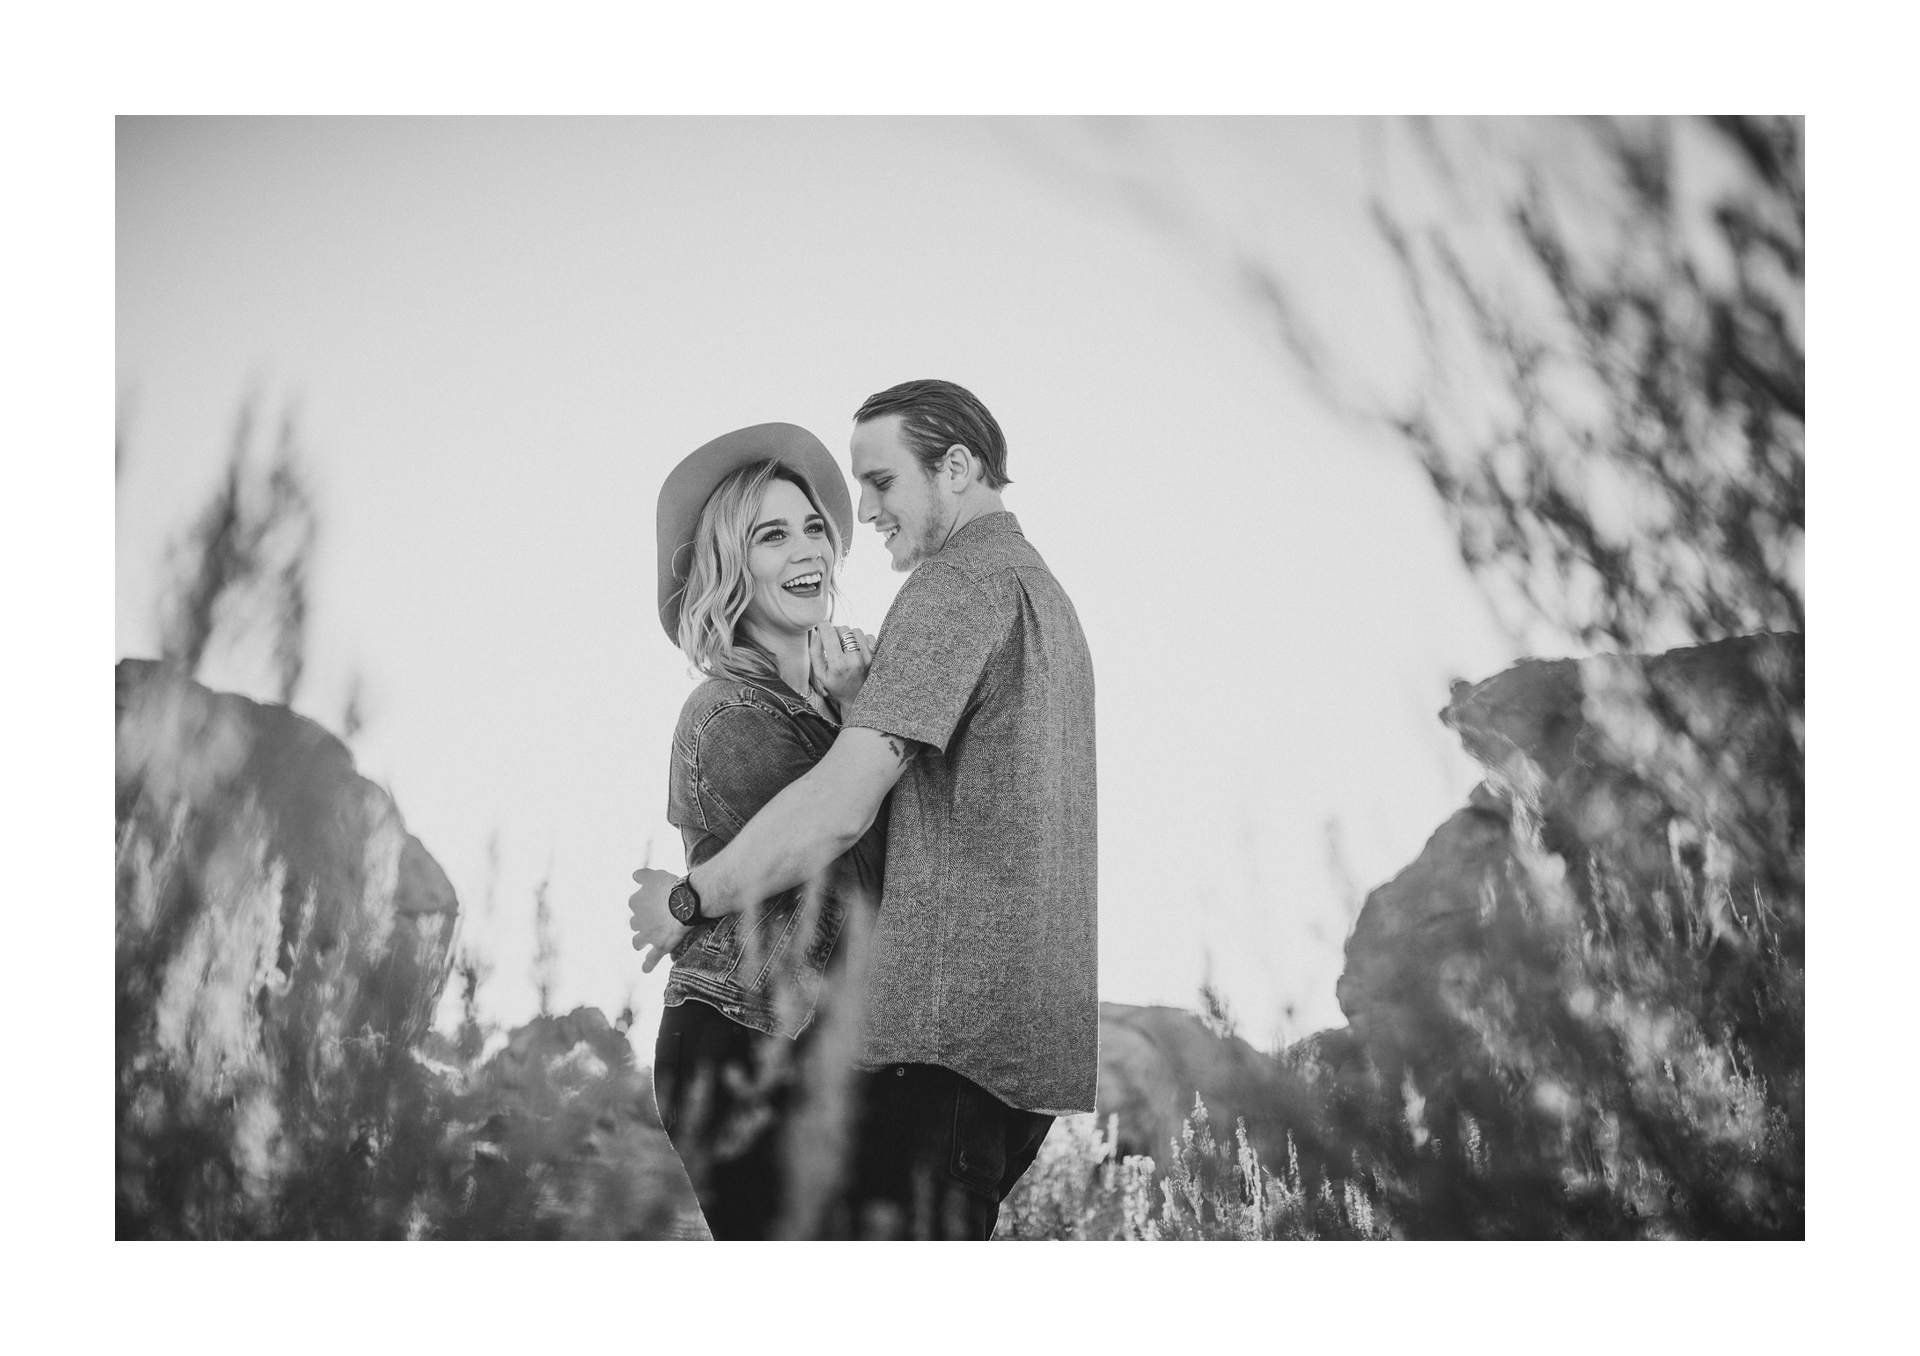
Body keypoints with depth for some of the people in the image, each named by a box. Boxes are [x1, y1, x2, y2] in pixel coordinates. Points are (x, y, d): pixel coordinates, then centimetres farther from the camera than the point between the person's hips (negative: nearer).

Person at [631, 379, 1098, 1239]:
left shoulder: (957, 585, -9)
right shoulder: (1043, 589, 22)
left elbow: (839, 808, -17)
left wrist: (689, 899, -5)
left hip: (951, 1024, -10)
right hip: (1044, 1025, 10)